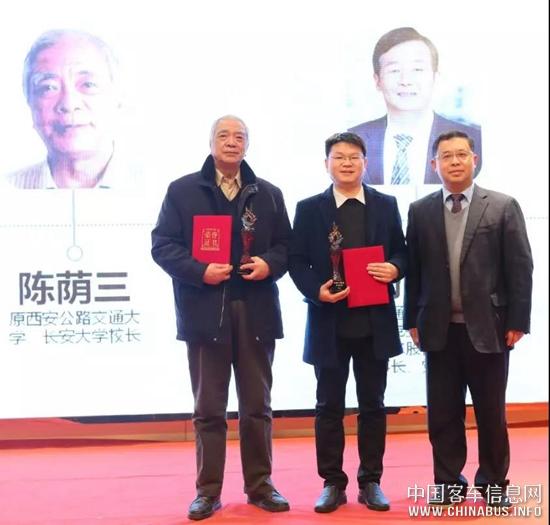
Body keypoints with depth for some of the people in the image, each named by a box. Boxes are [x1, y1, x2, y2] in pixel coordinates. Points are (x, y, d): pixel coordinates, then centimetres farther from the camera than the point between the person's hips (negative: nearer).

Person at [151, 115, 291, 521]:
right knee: (209, 407, 6)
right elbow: (163, 244, -2)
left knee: (257, 404, 10)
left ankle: (260, 484, 23)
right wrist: (200, 271, -17)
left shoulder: (269, 194, 11)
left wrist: (269, 263, -11)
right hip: (205, 311, -2)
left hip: (255, 311, 2)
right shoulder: (182, 190, 3)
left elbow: (286, 244, 11)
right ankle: (208, 490, 17)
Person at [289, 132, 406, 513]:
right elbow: (297, 261, 1)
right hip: (330, 323, -1)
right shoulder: (309, 208, 2)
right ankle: (333, 482, 18)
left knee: (373, 405, 9)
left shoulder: (386, 205, 7)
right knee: (329, 407, 6)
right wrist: (316, 291, -16)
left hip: (374, 323, 1)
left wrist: (394, 269, -13)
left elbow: (401, 252, 10)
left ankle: (371, 482, 21)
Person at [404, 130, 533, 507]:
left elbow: (520, 268, -2)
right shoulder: (420, 211, 6)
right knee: (443, 412, 8)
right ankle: (449, 482, 21)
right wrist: (413, 320, 3)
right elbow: (413, 269, 6)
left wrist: (518, 321, -6)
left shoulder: (503, 207, 1)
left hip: (488, 327, -1)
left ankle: (494, 483, 24)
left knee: (491, 412, 9)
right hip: (440, 329, 2)